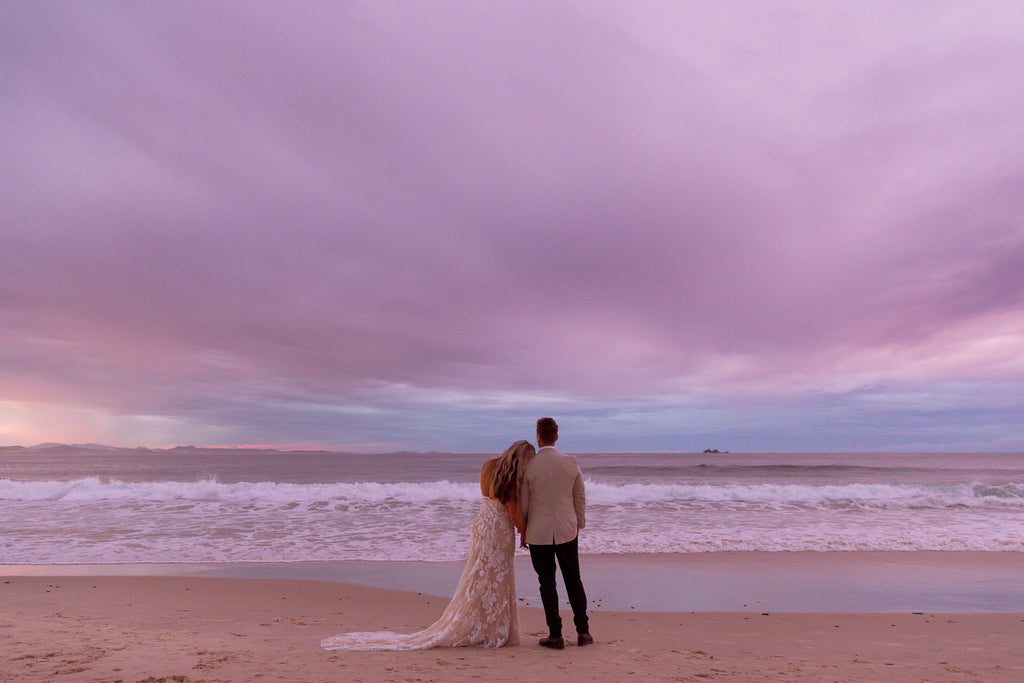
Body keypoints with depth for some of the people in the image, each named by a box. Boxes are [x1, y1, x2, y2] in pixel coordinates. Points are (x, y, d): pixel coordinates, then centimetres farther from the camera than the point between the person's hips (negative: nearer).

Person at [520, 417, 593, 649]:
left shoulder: (528, 467, -11)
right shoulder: (571, 463, -5)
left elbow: (522, 503, -3)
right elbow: (580, 497, 4)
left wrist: (522, 531, 12)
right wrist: (579, 525, 17)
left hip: (538, 533, -2)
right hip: (566, 530, 2)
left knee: (547, 583, 8)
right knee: (573, 580, 15)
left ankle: (555, 635, 12)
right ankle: (583, 631, 18)